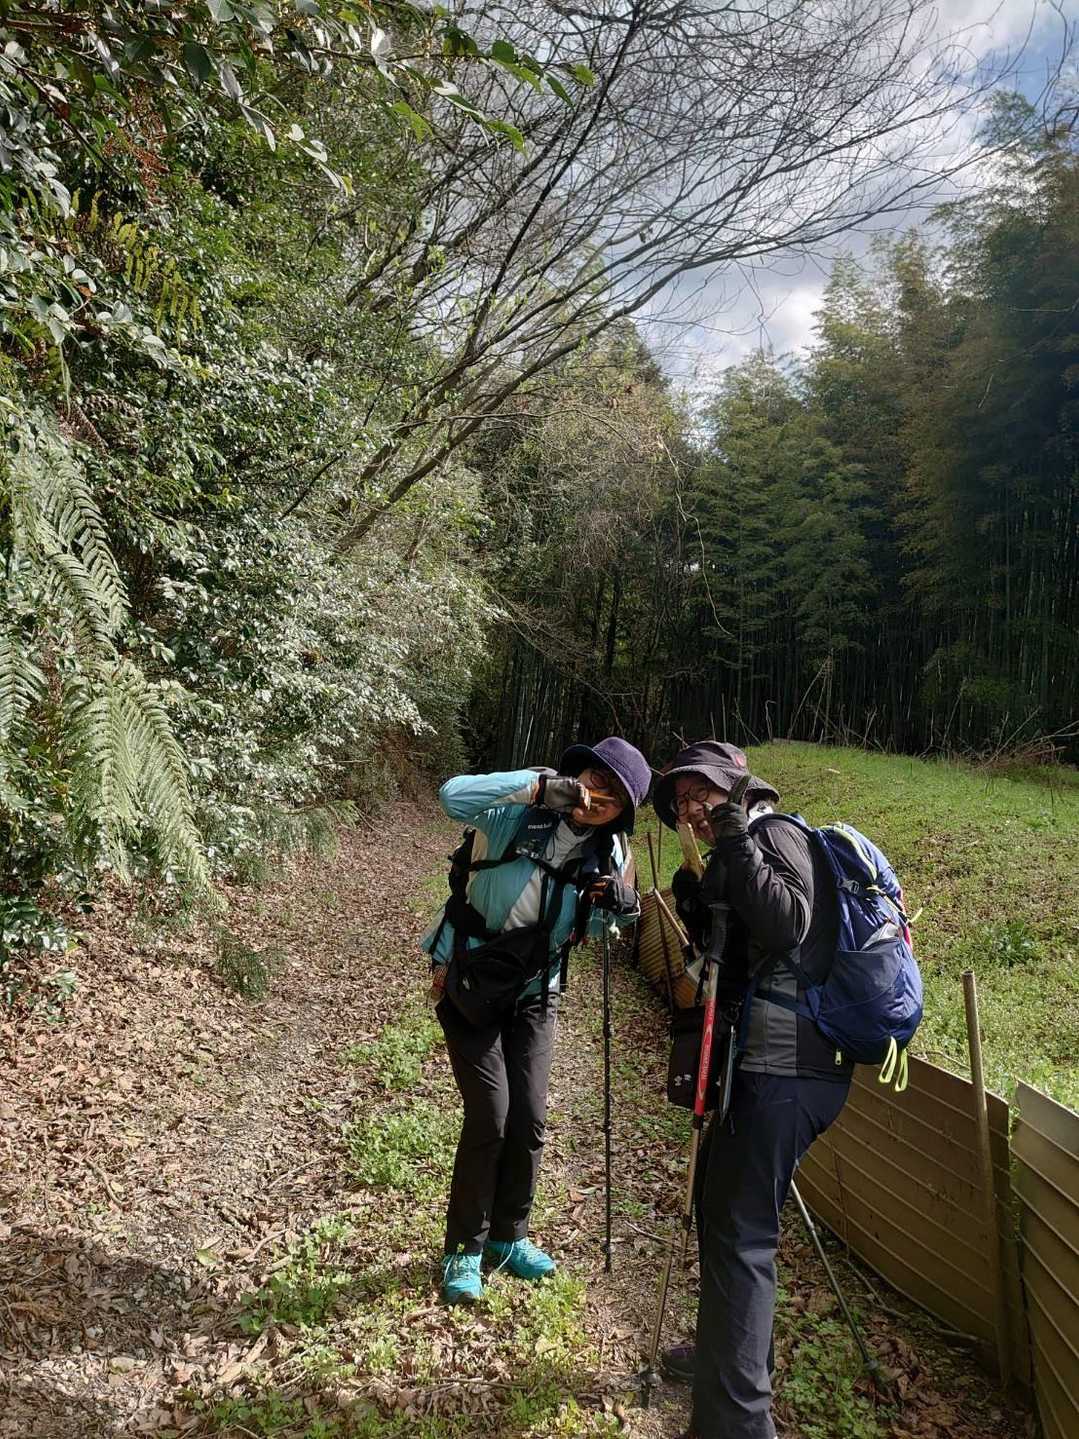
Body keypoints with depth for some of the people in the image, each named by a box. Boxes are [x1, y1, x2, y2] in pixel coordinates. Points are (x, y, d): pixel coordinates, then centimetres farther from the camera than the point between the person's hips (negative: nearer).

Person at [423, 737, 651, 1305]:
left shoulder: (609, 852, -3)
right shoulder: (518, 815, -19)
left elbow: (597, 927, 8)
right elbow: (453, 795, -37)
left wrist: (619, 905, -15)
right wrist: (540, 784, -40)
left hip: (535, 992, 5)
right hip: (469, 984, -4)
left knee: (529, 1119, 4)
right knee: (490, 1118, -7)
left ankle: (509, 1236, 29)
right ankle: (464, 1249, 16)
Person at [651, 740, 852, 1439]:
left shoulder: (776, 833, -6)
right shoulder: (738, 853, 21)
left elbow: (788, 925, -23)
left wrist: (736, 841, -19)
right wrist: (696, 910, 7)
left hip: (780, 1069, -10)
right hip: (762, 1063, 10)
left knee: (738, 1232, -8)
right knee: (718, 1205, 22)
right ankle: (733, 1352, 40)